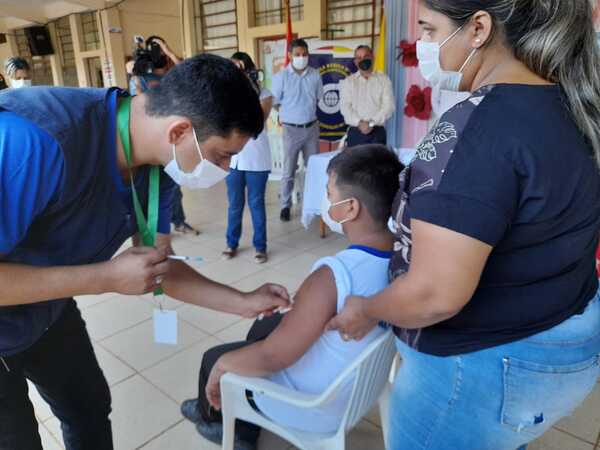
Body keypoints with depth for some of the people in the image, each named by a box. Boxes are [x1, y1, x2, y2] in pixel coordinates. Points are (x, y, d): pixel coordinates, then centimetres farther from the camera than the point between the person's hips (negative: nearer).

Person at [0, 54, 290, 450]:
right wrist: (108, 278, -33)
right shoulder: (34, 138, -38)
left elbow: (158, 267, -4)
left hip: (48, 312, 6)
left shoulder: (159, 165, -15)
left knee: (91, 408, 21)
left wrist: (244, 302, -6)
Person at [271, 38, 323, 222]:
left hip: (312, 127, 4)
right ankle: (285, 206, 14)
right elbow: (274, 103, -3)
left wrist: (306, 111, 7)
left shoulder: (315, 75, 0)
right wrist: (292, 113, 3)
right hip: (292, 129, -3)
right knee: (288, 171, 3)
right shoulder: (281, 76, -10)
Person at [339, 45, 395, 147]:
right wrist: (359, 123, -15)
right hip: (355, 132, 0)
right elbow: (345, 106, -1)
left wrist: (372, 123, -13)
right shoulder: (348, 81, 10)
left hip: (378, 132, 0)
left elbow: (389, 105, -2)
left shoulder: (384, 79, 8)